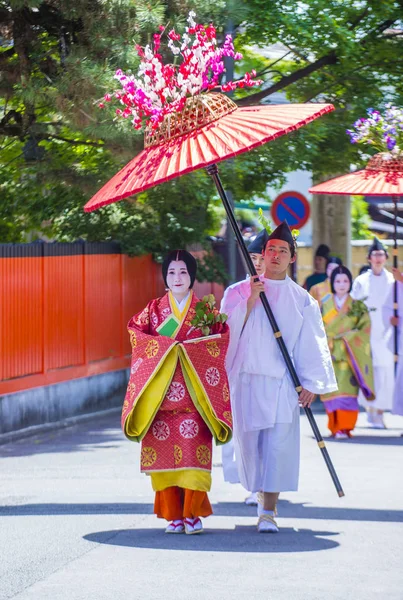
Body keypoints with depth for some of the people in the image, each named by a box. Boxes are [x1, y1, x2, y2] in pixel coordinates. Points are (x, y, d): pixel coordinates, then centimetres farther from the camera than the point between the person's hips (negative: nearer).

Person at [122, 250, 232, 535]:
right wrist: (165, 347, -12)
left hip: (194, 394, -1)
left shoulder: (206, 311, 8)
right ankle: (173, 515, 3)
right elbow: (136, 331, 1)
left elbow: (223, 337, 2)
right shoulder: (154, 309, 11)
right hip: (160, 392, 1)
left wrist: (189, 350, -11)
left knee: (193, 452, -9)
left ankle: (192, 514, -2)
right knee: (164, 452, -3)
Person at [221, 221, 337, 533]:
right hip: (247, 378, 1)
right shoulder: (239, 291, 8)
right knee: (250, 440, 4)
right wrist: (250, 302, -12)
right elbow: (227, 330, -2)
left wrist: (310, 383, -3)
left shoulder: (301, 299, 8)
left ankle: (269, 510, -7)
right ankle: (261, 493, 28)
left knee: (278, 444, -9)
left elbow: (311, 343, 5)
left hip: (283, 381, -1)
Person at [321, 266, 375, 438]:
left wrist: (347, 339, -10)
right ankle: (335, 427, 5)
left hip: (349, 357, -2)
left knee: (346, 390, -11)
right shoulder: (324, 307, 10)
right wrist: (328, 342, -7)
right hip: (329, 355, 2)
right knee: (332, 391, -2)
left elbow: (365, 330, 1)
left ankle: (345, 428, -14)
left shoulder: (358, 307, 7)